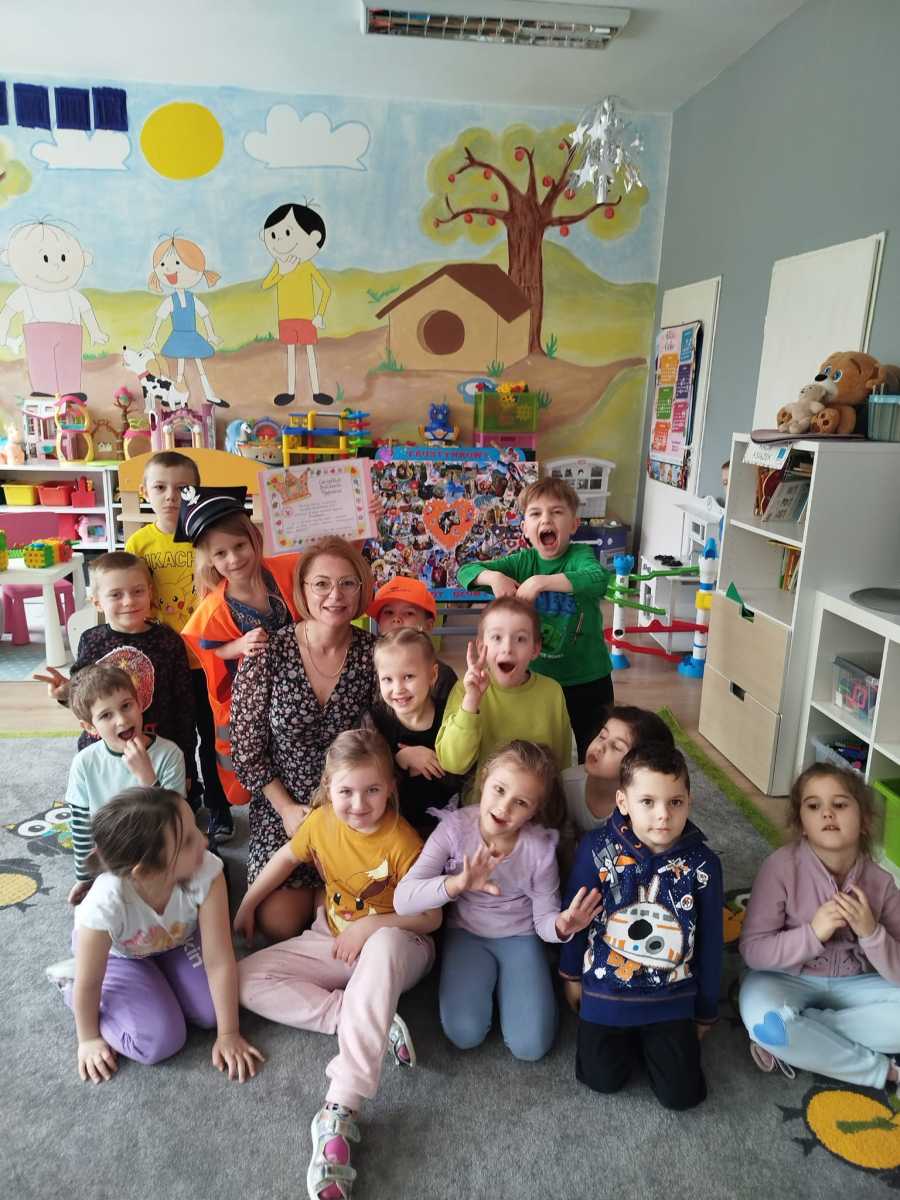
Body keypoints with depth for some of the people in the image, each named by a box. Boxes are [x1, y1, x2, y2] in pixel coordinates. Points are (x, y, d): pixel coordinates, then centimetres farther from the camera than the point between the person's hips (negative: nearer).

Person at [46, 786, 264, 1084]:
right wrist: (89, 1038, -6)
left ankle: (155, 979, 15)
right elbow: (89, 982, -22)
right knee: (160, 1042, -14)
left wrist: (228, 1034, -20)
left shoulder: (206, 871, -38)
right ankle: (70, 982, 8)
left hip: (177, 940, 3)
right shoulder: (106, 903, -43)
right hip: (117, 954, -2)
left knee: (212, 1013, -11)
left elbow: (220, 961, -28)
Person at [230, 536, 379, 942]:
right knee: (281, 922, -9)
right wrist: (287, 808, -10)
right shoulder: (268, 654, -11)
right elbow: (247, 750, -5)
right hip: (283, 806, -1)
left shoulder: (373, 653, -7)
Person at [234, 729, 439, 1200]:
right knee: (248, 978, -12)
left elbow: (430, 917, -16)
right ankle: (375, 1024, -22)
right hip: (333, 941, 6)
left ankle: (339, 1112, -45)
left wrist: (370, 925, -27)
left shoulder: (402, 842, -23)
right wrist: (246, 905, 17)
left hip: (394, 944, -5)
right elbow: (285, 857, 12)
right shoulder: (321, 822, -10)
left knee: (386, 942, -42)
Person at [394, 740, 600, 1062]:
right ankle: (484, 982, 12)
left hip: (520, 938, 0)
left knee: (531, 1045, -14)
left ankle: (503, 983, 15)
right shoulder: (455, 826, -22)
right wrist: (457, 883, -44)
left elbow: (544, 919, -9)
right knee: (465, 1033, -19)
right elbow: (403, 899, -27)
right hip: (466, 933, 0)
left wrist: (560, 926, -34)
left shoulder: (541, 846, -21)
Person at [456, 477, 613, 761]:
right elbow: (465, 571, -3)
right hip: (538, 678, 3)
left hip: (588, 680, -3)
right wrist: (493, 577, -23)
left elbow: (599, 579, -38)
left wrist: (541, 581, -39)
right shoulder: (523, 561, -4)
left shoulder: (580, 555, -15)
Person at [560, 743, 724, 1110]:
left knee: (682, 1093, 0)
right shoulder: (597, 848, -18)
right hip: (606, 988, 0)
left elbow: (710, 942, -2)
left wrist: (705, 1011, 8)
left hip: (672, 997, 1)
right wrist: (571, 974, 10)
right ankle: (628, 1036, 30)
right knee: (602, 1078, -1)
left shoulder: (702, 864, -15)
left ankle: (655, 1036, 30)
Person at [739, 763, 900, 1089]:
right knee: (763, 1017, -35)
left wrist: (871, 933, -26)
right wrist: (813, 933, -30)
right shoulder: (781, 866, -19)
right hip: (788, 981, -3)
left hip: (853, 986, 3)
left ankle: (794, 1044, -15)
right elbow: (752, 951, -17)